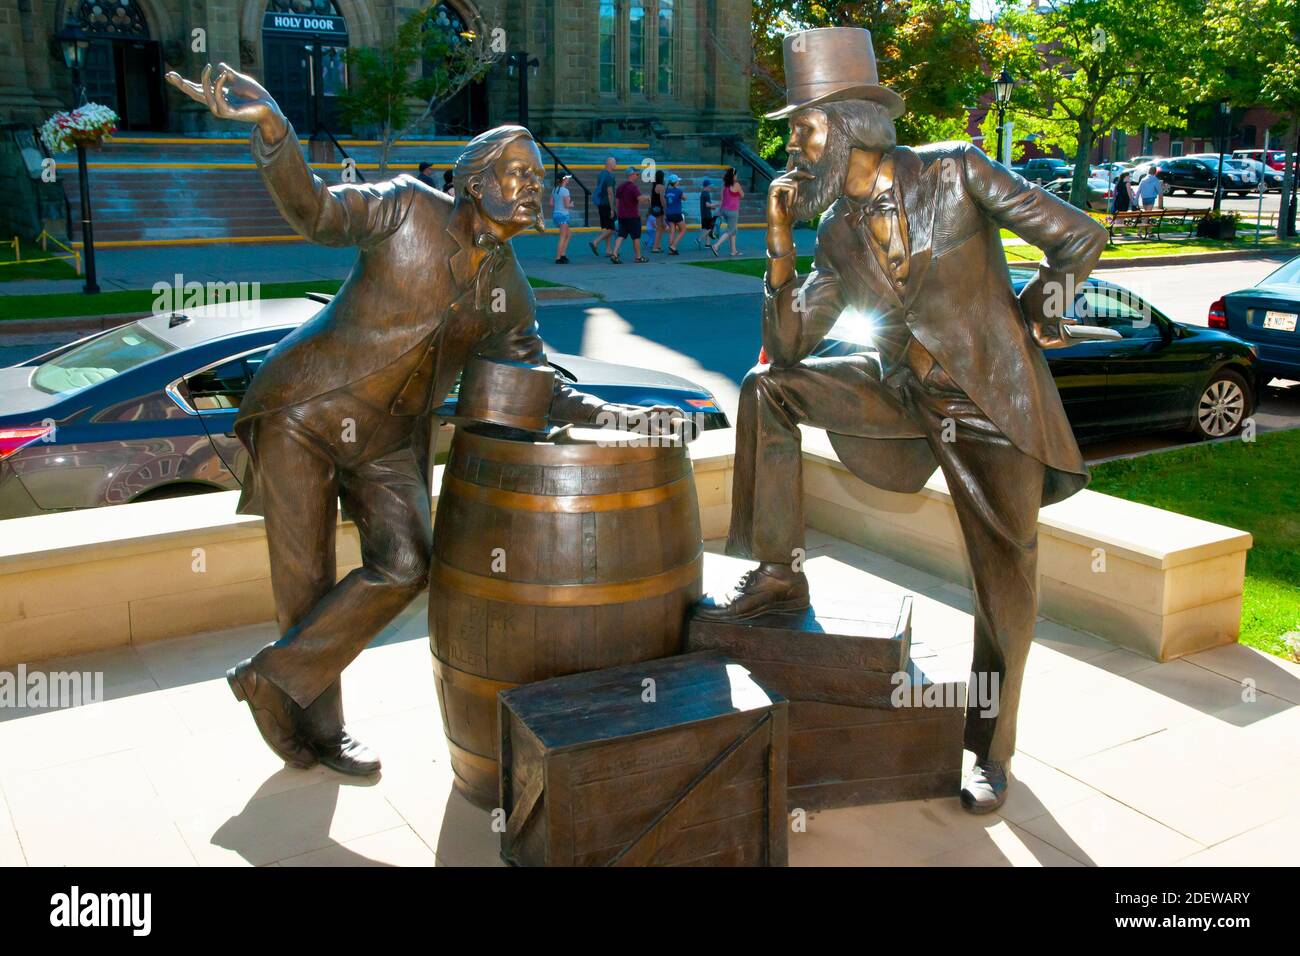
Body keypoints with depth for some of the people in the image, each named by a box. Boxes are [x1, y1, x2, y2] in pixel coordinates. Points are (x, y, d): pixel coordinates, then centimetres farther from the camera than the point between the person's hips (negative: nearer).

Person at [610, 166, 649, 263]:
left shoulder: (621, 186, 9)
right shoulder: (634, 186, -14)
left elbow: (616, 200, 15)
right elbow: (640, 198, -26)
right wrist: (647, 197, -5)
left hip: (621, 215, 7)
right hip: (633, 216, -7)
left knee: (621, 236, 5)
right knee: (636, 237, 5)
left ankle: (614, 254, -10)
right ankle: (638, 257, 14)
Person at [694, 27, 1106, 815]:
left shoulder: (956, 173, -14)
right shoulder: (838, 233, 1)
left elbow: (1080, 238, -9)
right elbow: (789, 344, -1)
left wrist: (1026, 316, 2)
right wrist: (780, 241, -9)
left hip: (992, 405, -4)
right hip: (906, 397, 5)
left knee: (1006, 588, 0)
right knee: (768, 388, -9)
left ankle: (992, 752, 21)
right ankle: (778, 575, -2)